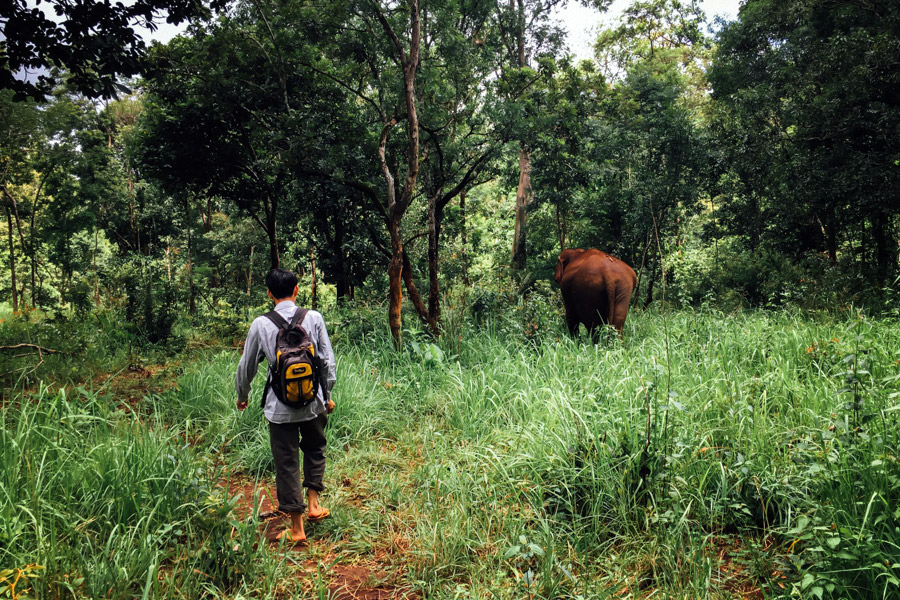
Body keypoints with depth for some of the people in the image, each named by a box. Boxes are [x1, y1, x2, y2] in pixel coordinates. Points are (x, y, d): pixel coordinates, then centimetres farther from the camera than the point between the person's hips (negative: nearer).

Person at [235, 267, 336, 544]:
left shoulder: (261, 324, -6)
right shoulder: (314, 318, -5)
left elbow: (246, 365, 4)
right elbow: (328, 360, -1)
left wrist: (242, 395, 22)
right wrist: (327, 394, 13)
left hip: (280, 407, -1)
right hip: (313, 401, 1)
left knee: (287, 463, 8)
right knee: (315, 449, 27)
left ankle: (297, 528, 16)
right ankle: (313, 505, 26)